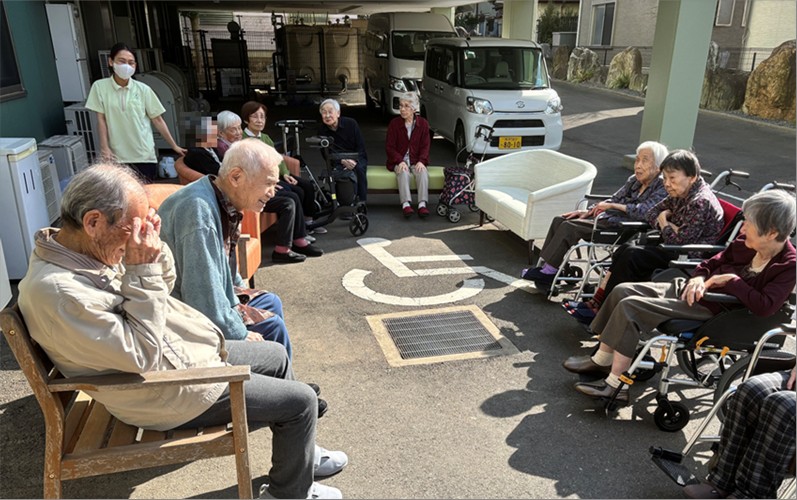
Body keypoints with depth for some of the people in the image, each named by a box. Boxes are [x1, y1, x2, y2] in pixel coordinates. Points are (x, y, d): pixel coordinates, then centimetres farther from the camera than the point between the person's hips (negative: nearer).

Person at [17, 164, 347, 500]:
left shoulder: (81, 247, -3)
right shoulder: (57, 291, -32)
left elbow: (165, 284, 8)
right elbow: (142, 355, -29)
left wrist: (151, 246, -12)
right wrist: (142, 270, -29)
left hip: (184, 352, 10)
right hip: (166, 393, -10)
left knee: (276, 355, 20)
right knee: (300, 401, -5)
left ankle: (299, 453, 39)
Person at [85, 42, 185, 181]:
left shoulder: (143, 89, 0)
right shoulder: (100, 86, -1)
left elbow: (157, 120, 4)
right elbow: (101, 119, 0)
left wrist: (174, 146, 4)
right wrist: (104, 148, -6)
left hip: (144, 155, 1)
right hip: (117, 156, -1)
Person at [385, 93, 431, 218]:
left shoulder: (423, 123, 3)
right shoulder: (394, 123, -1)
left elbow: (425, 146, 3)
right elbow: (389, 147, -3)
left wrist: (421, 161, -16)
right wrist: (400, 161, -18)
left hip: (416, 161, 1)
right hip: (399, 161, -1)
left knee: (423, 172, -31)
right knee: (403, 172, -34)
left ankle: (422, 204, -39)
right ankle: (406, 204, -46)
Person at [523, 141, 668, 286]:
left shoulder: (662, 188, -7)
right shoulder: (633, 181, 16)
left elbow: (644, 211, -22)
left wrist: (612, 206, -20)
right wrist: (588, 211, 6)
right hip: (608, 217, 9)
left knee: (569, 226, -22)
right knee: (559, 220, -5)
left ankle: (549, 271, -12)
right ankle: (546, 267, -7)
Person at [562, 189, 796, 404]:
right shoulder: (746, 243, 2)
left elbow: (765, 307, -29)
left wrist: (731, 280, -21)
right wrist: (699, 279, -6)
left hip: (712, 311, -8)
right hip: (693, 291, 8)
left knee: (630, 307, -21)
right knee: (623, 291, 1)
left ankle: (616, 385, -13)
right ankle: (601, 359, 11)